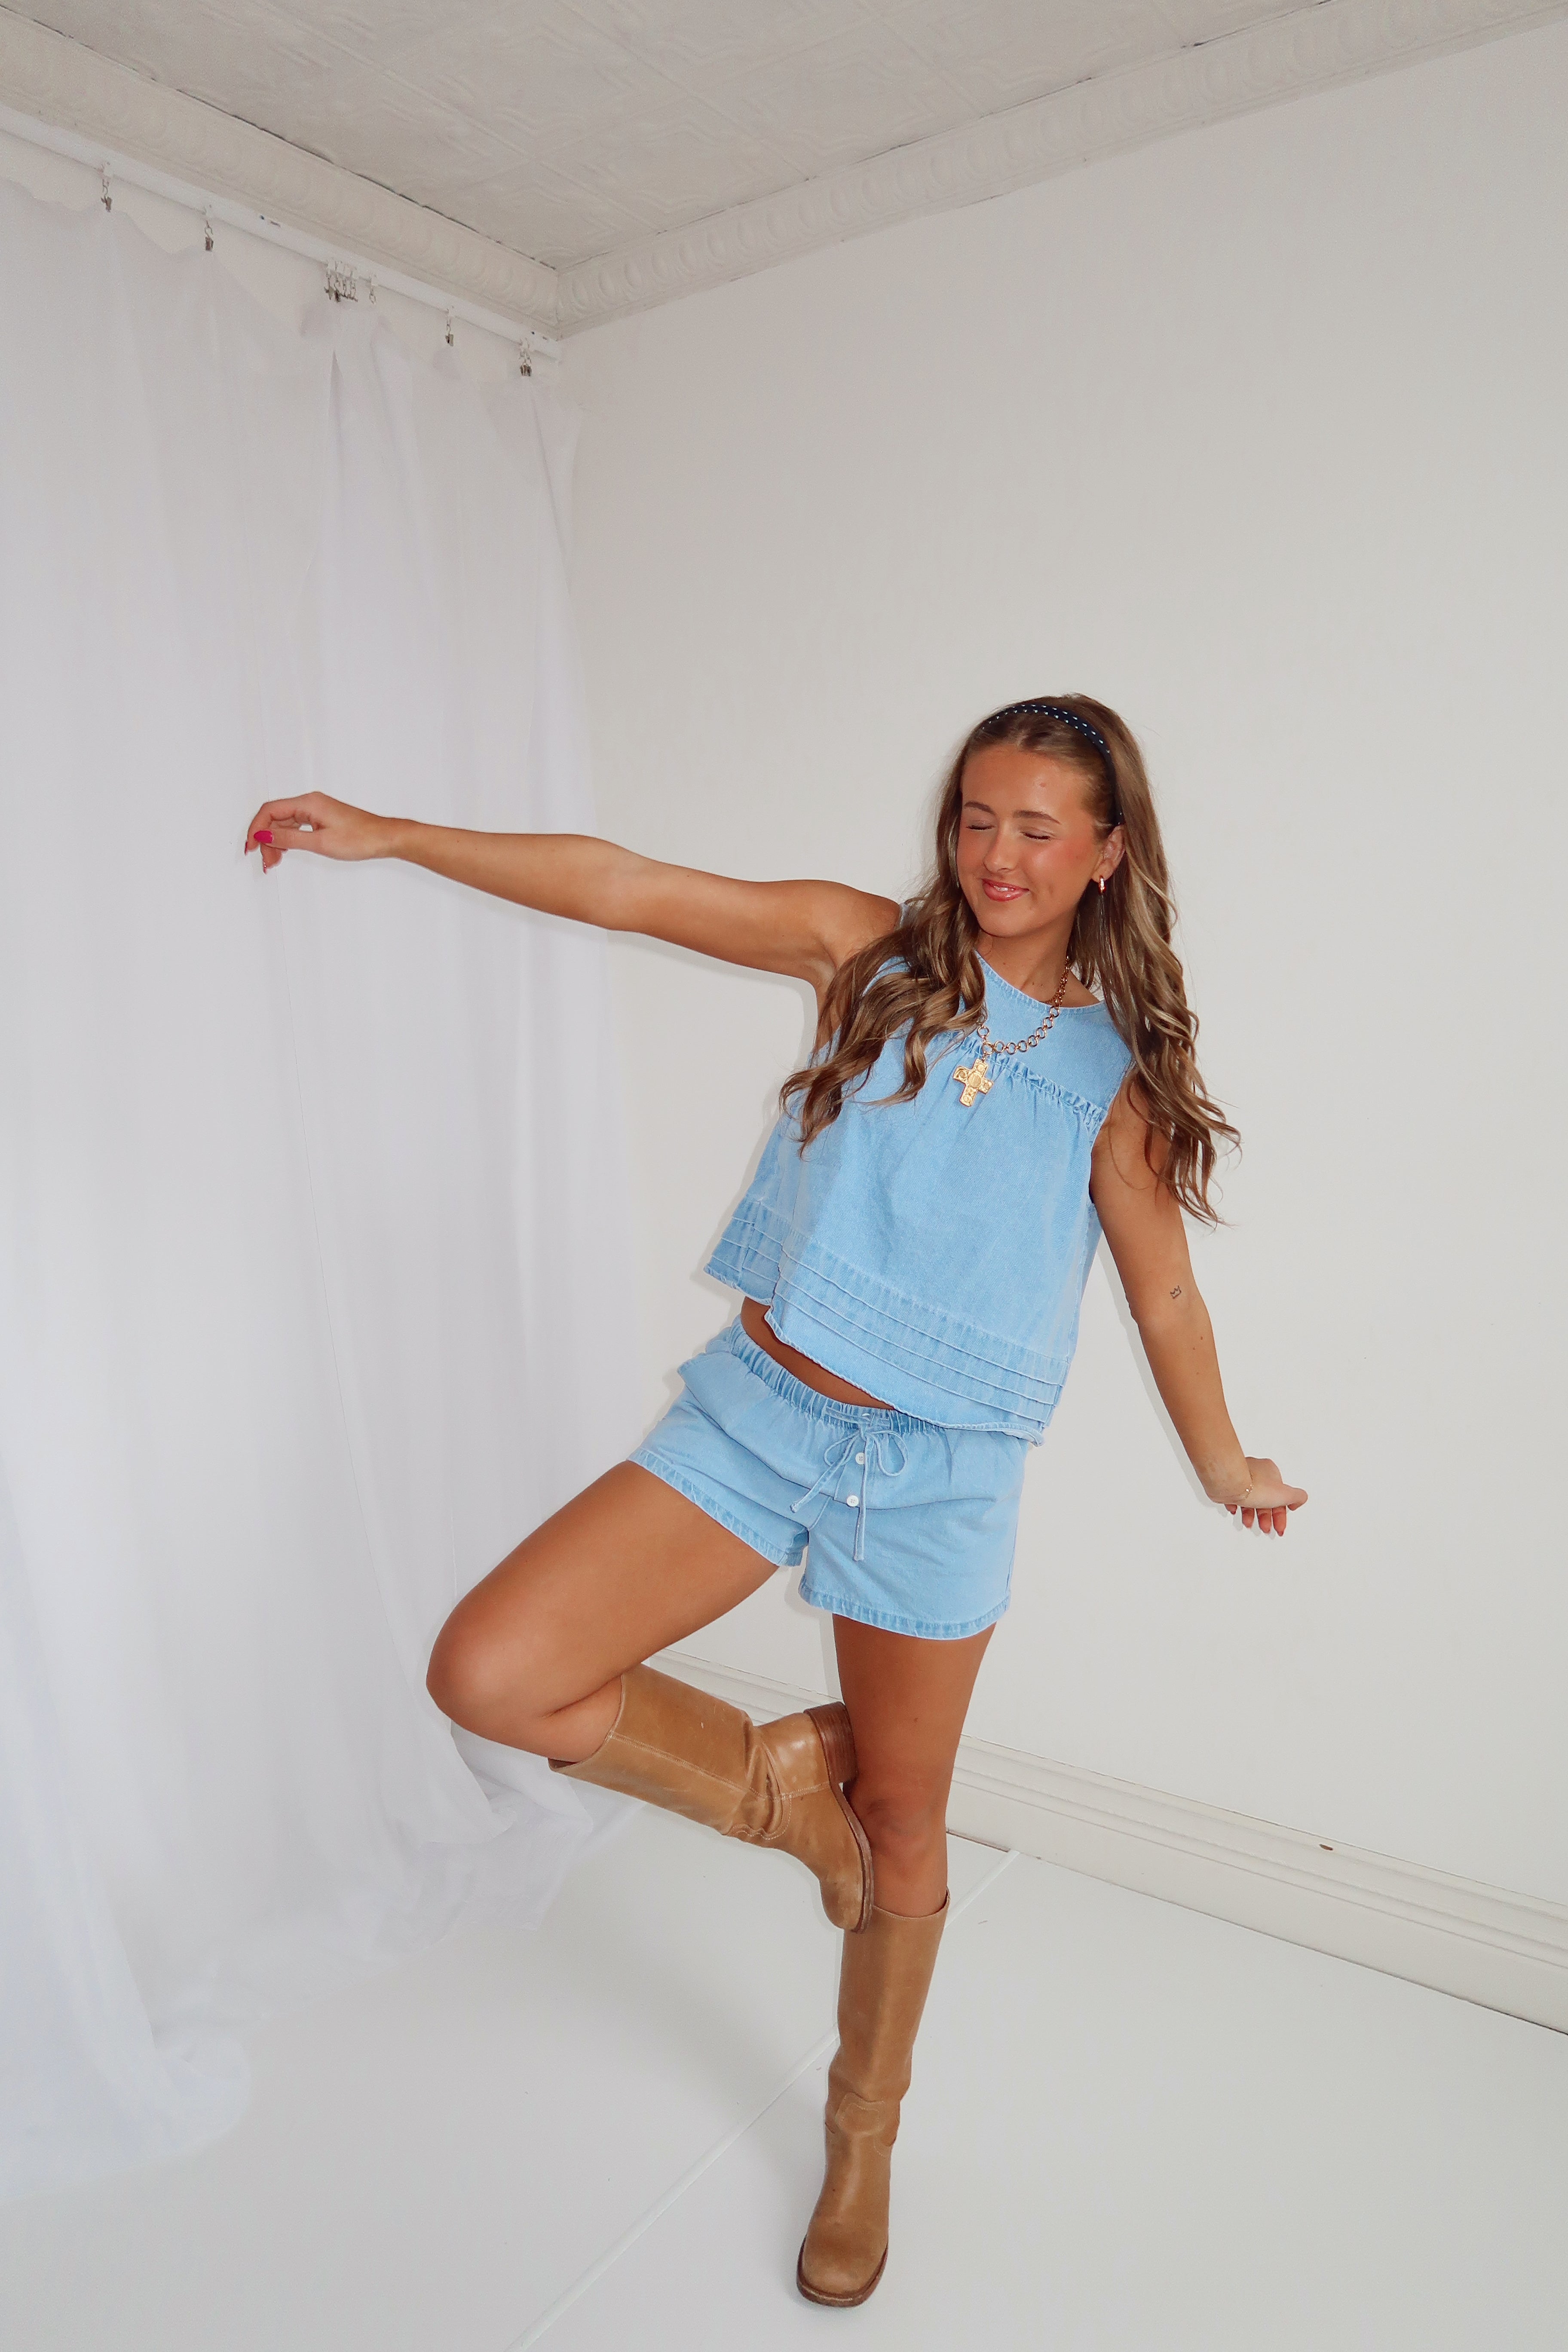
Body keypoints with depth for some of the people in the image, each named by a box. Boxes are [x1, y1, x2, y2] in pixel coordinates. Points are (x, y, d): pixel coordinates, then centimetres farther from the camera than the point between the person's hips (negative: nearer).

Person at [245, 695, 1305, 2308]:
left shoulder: (1118, 1071, 1)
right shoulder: (869, 950, 0)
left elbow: (1163, 1289, 11)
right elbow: (627, 889, -4)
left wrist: (1223, 1466, 20)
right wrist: (386, 836, -7)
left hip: (937, 1476, 0)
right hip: (758, 1409, 1)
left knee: (902, 1825, 14)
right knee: (488, 1674, -12)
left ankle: (864, 2137, 44)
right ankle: (783, 1782, 14)